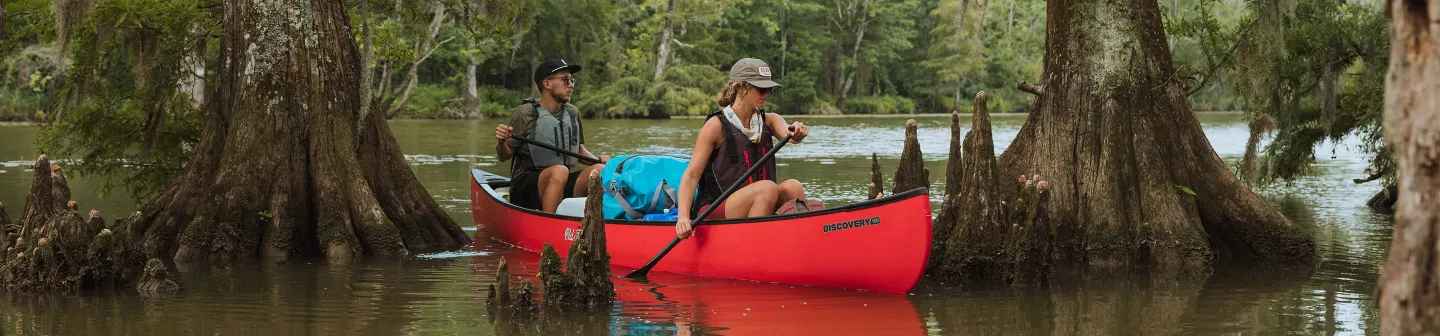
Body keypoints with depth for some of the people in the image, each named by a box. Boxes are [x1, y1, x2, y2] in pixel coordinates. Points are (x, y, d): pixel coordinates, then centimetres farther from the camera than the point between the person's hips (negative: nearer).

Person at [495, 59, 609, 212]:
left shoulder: (572, 113, 12)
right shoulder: (525, 113, -5)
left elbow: (579, 150, 25)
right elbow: (504, 156, -3)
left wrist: (599, 160, 5)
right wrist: (501, 142, -25)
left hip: (562, 185, 5)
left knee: (599, 170, -20)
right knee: (559, 170, -36)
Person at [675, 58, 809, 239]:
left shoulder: (769, 121, 11)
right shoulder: (716, 125, -5)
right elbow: (691, 175, -10)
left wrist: (796, 134, -38)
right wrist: (683, 216, -25)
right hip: (713, 213, -5)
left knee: (792, 187, -22)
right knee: (768, 187, -29)